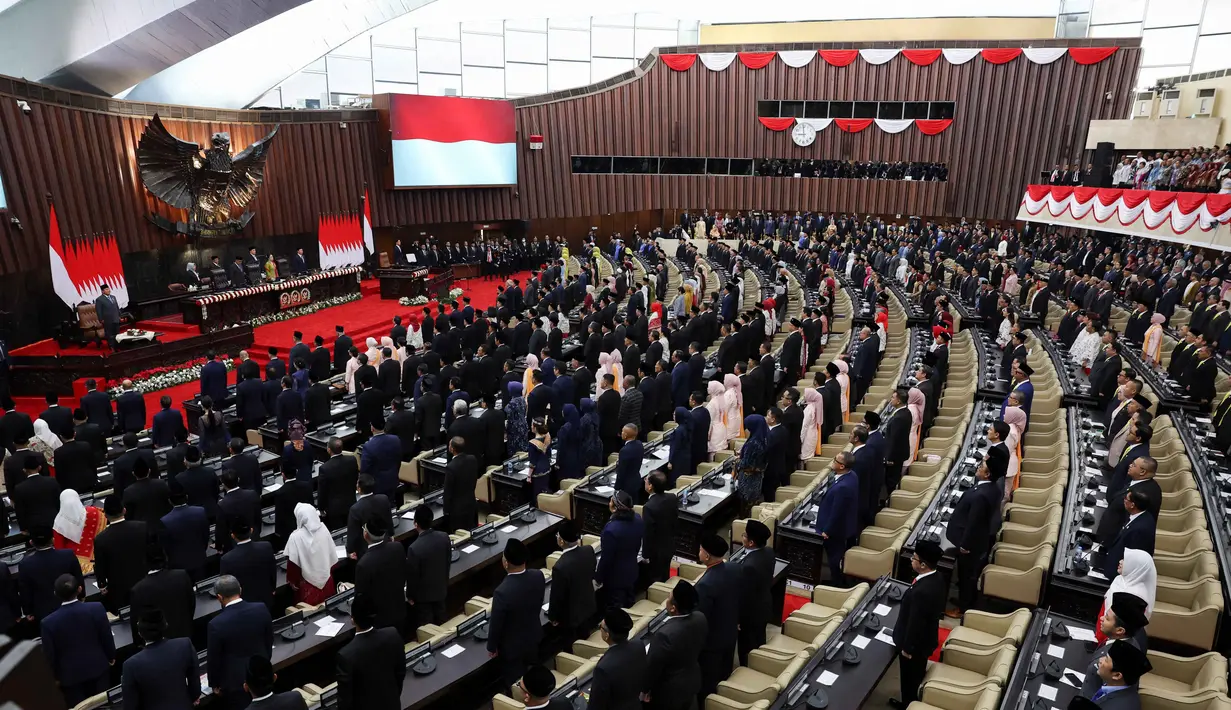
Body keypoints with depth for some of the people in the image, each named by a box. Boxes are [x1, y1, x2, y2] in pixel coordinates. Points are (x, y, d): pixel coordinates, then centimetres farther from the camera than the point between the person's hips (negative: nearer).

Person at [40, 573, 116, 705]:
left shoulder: (48, 622, -20)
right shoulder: (97, 608, -19)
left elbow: (50, 655, -9)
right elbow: (107, 637, -7)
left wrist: (55, 676, 8)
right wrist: (111, 657, 11)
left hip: (70, 675, -1)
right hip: (98, 667, 1)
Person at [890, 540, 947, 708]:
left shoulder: (921, 592, -40)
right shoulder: (939, 579, -12)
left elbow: (915, 623, -29)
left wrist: (907, 648, -14)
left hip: (915, 643, -8)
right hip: (926, 639, 8)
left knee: (910, 678, 18)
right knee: (917, 675, 29)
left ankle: (908, 704, 39)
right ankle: (911, 701, 50)